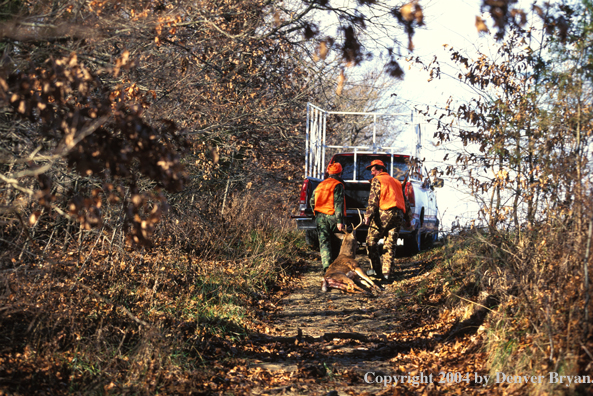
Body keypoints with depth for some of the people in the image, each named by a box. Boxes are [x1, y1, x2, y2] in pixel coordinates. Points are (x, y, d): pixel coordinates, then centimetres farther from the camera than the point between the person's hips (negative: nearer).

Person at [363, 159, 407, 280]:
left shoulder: (377, 180, 4)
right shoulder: (395, 181, 26)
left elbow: (373, 199, -9)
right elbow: (403, 200, 24)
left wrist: (368, 215, -15)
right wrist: (407, 218, 28)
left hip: (384, 213, -7)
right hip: (398, 214, 7)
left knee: (371, 241, 4)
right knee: (390, 245, 7)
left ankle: (377, 270, 1)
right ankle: (386, 272, 1)